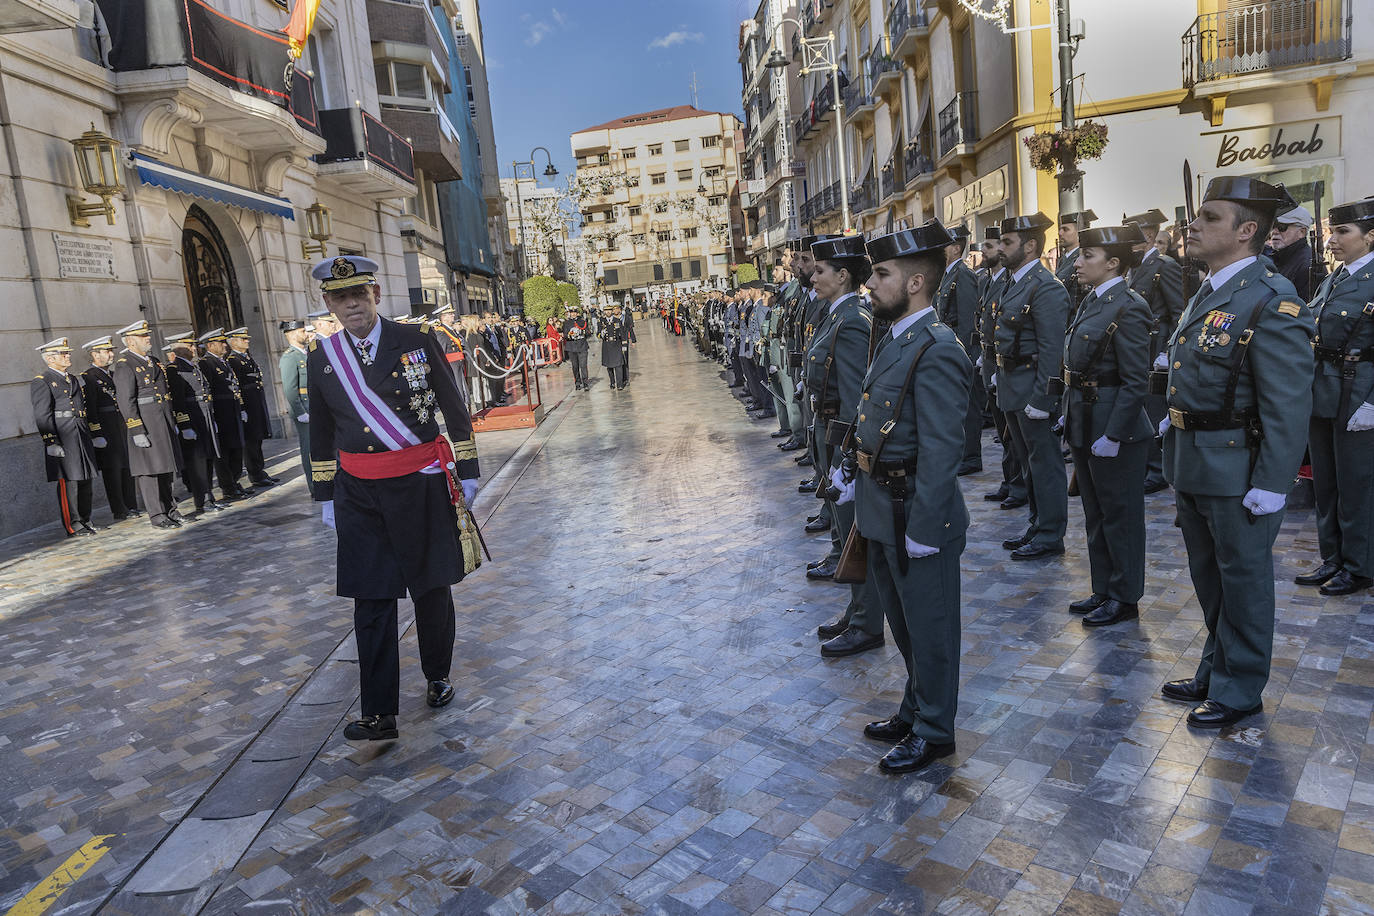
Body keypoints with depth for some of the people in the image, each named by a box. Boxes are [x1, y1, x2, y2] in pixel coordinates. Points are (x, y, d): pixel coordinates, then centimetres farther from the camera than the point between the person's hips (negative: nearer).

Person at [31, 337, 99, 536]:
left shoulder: (73, 379, 19)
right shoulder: (41, 382, -5)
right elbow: (42, 416, -12)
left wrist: (90, 436, 22)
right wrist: (51, 443, -19)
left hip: (82, 437, 8)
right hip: (62, 439, -8)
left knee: (85, 480, 11)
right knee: (67, 482, -5)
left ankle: (85, 521, 20)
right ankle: (72, 525, 1)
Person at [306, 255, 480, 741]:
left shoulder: (417, 339, -3)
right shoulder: (321, 355, 4)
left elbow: (454, 409, 1)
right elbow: (322, 432, 12)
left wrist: (466, 471, 1)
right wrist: (325, 495, 12)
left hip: (422, 483, -1)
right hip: (359, 492, 2)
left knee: (431, 588, 12)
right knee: (371, 599, 2)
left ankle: (438, 677, 34)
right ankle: (379, 714, 10)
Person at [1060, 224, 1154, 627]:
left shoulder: (1128, 309, -17)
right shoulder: (1090, 302, 10)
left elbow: (1136, 381, -20)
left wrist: (1113, 435, -21)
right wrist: (1067, 412, 12)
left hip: (1114, 431, -9)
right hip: (1084, 427, 9)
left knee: (1120, 514, 5)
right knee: (1095, 513, 18)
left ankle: (1125, 598, 20)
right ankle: (1103, 590, 32)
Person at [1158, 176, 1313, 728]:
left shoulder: (1272, 303, -19)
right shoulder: (1208, 294, 10)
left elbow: (1289, 406, -21)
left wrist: (1271, 485, -22)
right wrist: (1175, 417, 13)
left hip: (1237, 472, -9)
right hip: (1193, 464, 9)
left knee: (1242, 580, 8)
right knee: (1209, 578, 21)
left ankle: (1238, 689, 25)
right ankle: (1216, 672, 39)